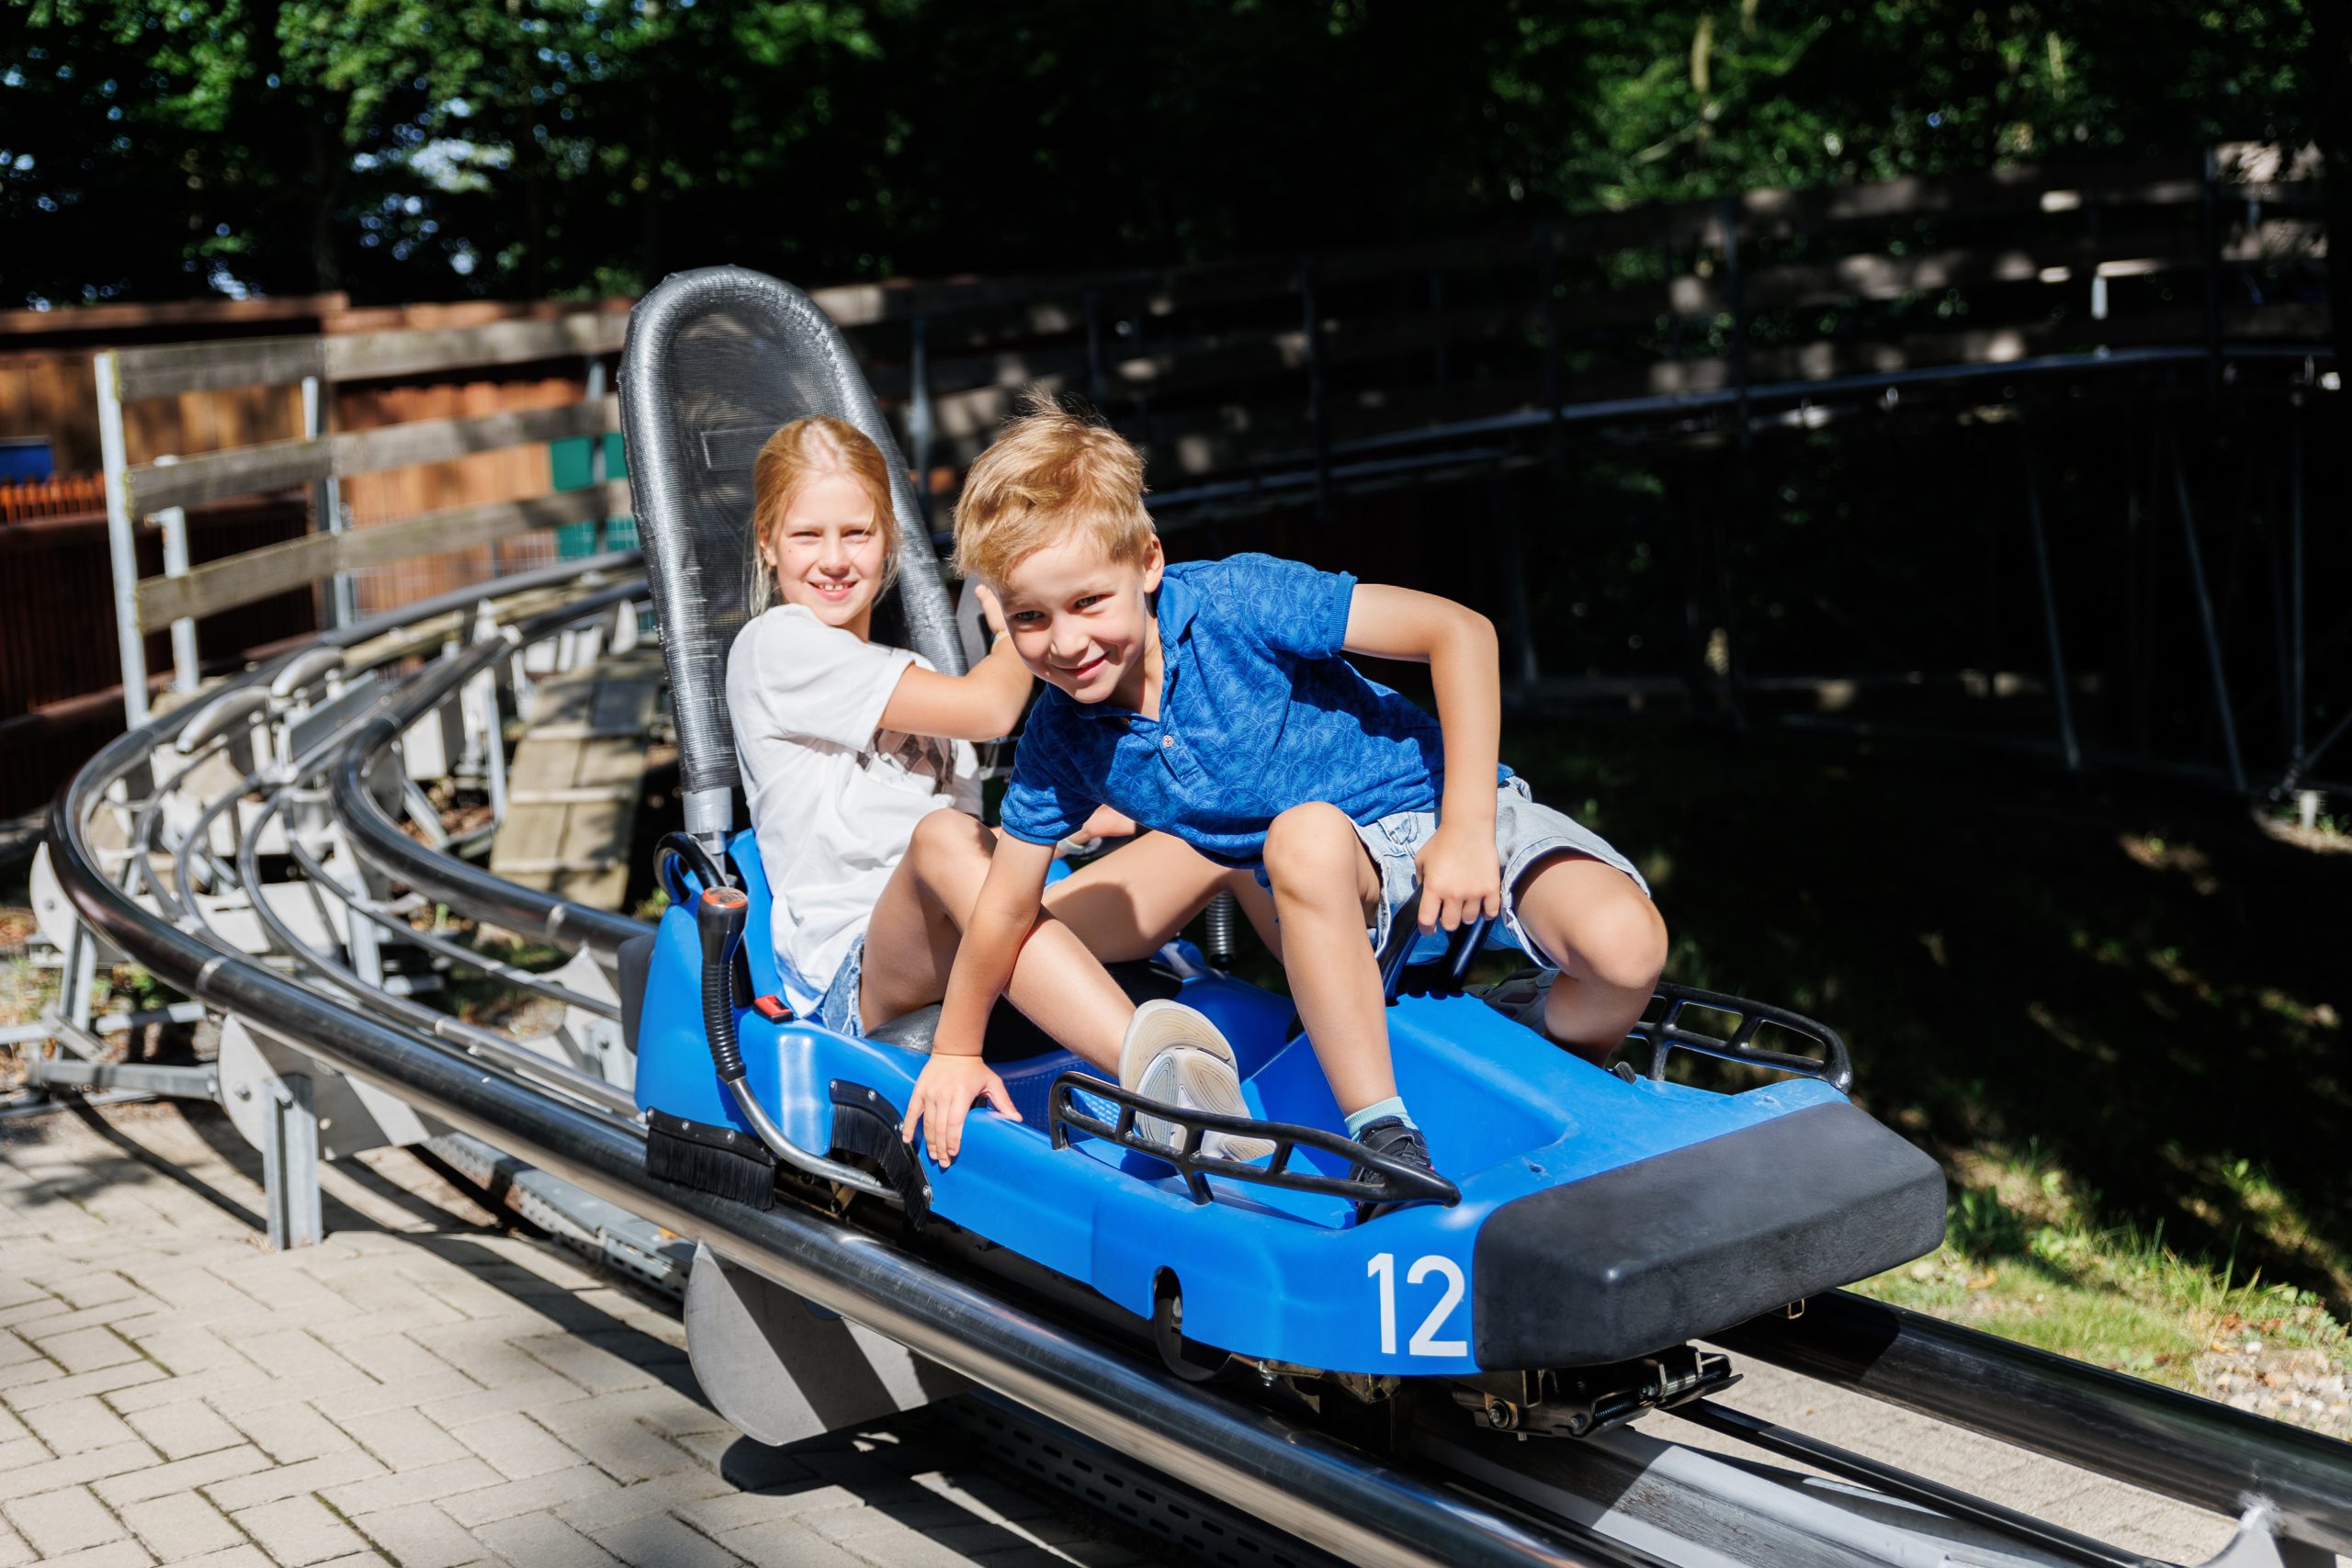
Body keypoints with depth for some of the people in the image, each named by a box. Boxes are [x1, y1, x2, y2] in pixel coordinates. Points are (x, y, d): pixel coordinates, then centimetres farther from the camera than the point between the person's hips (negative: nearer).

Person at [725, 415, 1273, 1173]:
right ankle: (1158, 1068, -62)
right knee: (941, 837, -41)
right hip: (857, 976, -7)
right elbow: (988, 708, -7)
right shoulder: (776, 644, 2)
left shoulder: (916, 683, 29)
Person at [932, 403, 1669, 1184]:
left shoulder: (1236, 601, -24)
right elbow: (1007, 905, 4)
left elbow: (1459, 630, -23)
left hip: (1451, 803, -2)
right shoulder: (1061, 740, -9)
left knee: (1627, 948, -30)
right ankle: (1384, 1136, -29)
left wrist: (1467, 830, -24)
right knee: (1305, 832, -38)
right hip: (1331, 899, 2)